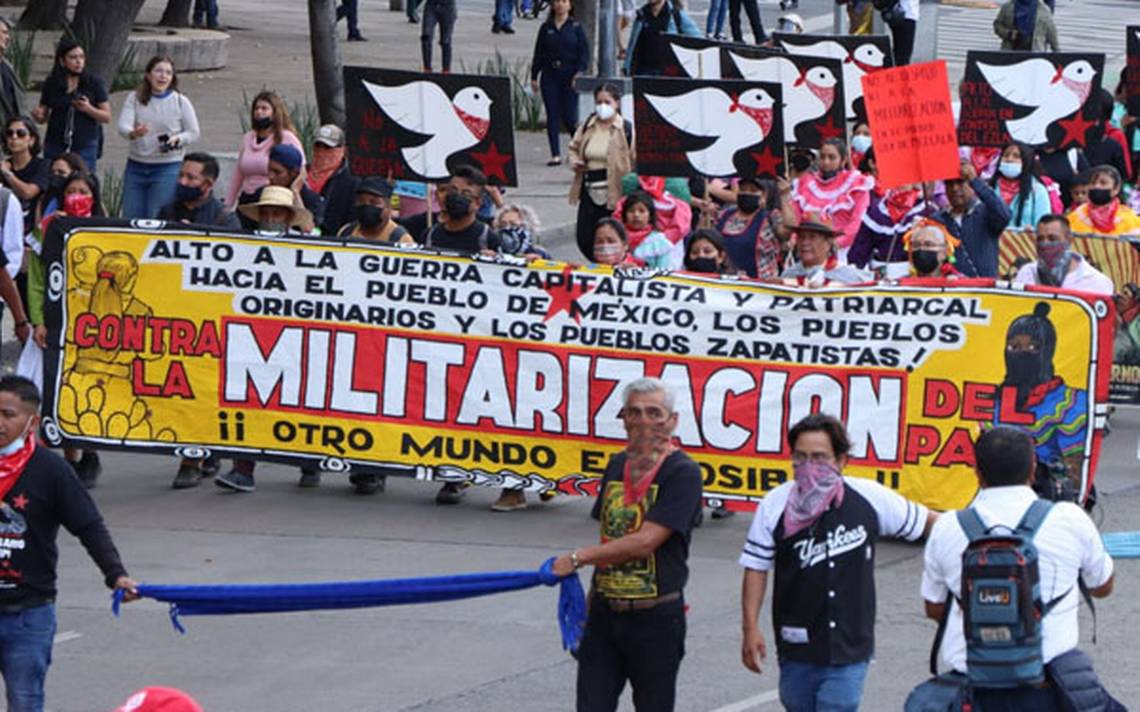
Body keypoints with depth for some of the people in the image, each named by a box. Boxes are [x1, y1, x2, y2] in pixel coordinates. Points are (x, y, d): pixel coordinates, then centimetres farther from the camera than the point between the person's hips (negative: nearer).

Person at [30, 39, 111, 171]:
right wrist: (38, 115, -11)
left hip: (85, 147, -1)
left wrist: (88, 109, -17)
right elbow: (43, 118, 12)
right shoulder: (51, 84, 4)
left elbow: (107, 117, 1)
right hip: (56, 147, 1)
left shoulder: (94, 83, 0)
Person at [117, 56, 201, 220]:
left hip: (167, 169, -2)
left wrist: (177, 139, -16)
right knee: (130, 218, 3)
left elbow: (193, 133, 6)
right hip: (136, 167, 2)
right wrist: (133, 133, -33)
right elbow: (122, 126, -10)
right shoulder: (134, 98, 3)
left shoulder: (181, 102, 1)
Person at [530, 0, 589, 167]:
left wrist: (579, 72, -13)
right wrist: (534, 76, 7)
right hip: (549, 76, 2)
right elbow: (538, 53, 10)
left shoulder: (576, 27, 2)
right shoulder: (546, 28, 8)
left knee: (568, 117, -4)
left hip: (569, 77, -2)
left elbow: (584, 52, -1)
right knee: (552, 116, -1)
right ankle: (555, 155, 2)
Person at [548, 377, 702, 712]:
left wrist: (579, 558, -14)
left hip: (655, 619, -6)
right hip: (605, 612, 6)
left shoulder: (682, 473, -12)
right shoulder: (617, 466, 11)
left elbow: (646, 541, -20)